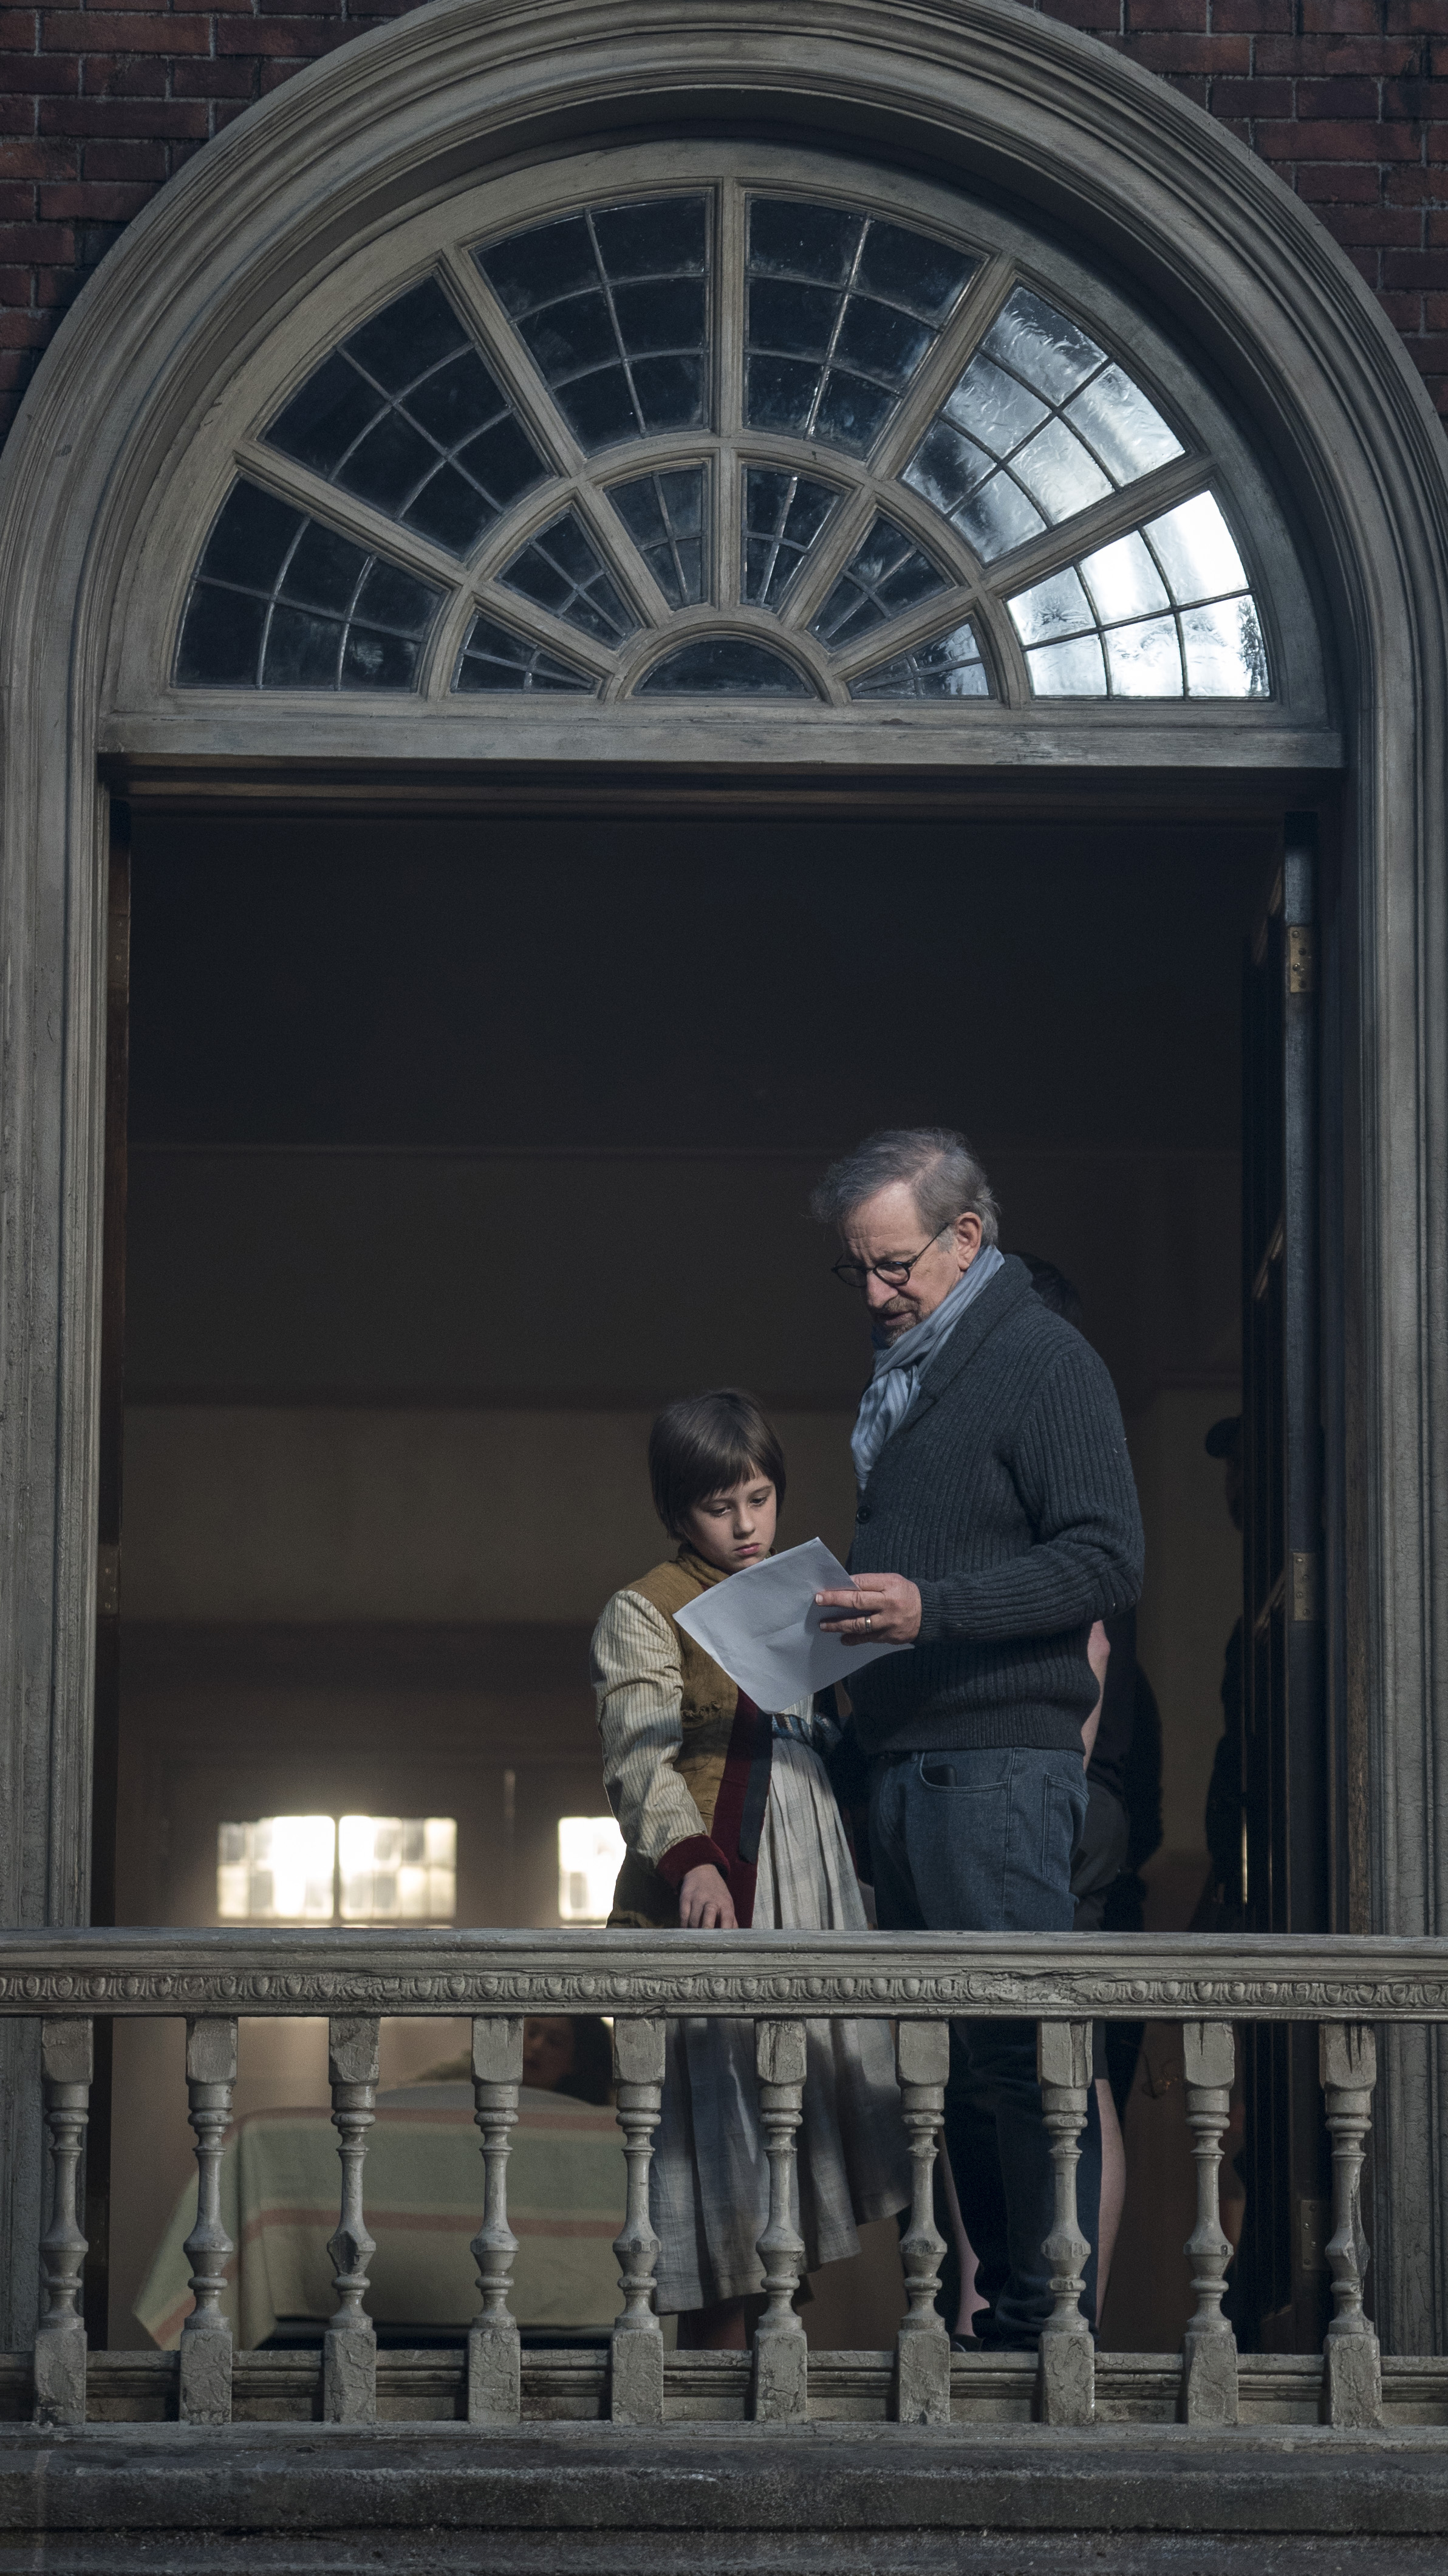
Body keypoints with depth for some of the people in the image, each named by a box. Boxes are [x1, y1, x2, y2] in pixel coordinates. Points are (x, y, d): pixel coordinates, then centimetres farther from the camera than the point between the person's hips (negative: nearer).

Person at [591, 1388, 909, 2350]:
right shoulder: (645, 1614, 0)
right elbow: (640, 1758, -12)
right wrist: (691, 1860, -27)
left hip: (812, 1890, 6)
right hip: (711, 1894, -6)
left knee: (796, 2107, 3)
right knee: (719, 2116, -6)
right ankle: (719, 2359, -2)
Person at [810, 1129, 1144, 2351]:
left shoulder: (1043, 1360, -6)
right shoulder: (907, 1374, 21)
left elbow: (1109, 1560, -15)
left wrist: (933, 1608, -23)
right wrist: (851, 1615, 13)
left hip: (1002, 1758, -9)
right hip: (906, 1764, 9)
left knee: (1023, 2052, -9)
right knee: (950, 2056, 9)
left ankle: (1053, 2324, -6)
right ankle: (996, 2308, 14)